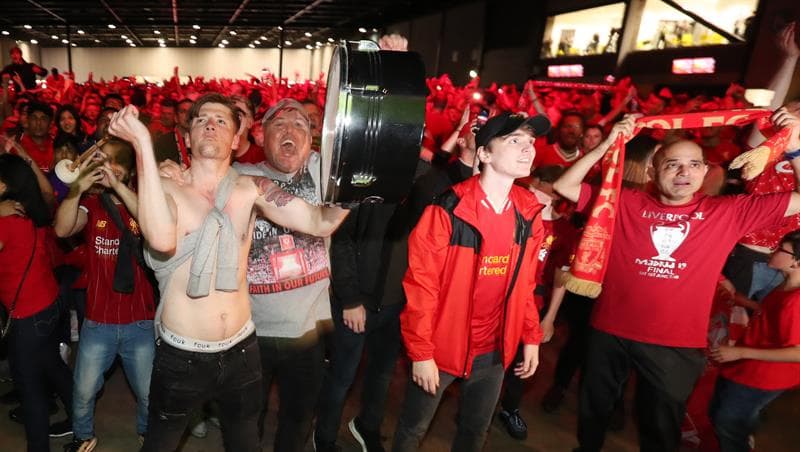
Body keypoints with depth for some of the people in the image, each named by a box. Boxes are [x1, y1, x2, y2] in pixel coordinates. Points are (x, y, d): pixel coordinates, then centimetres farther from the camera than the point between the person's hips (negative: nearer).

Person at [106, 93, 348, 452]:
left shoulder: (251, 189, -5)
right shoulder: (167, 188, -10)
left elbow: (320, 223, -12)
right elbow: (161, 238, -33)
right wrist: (142, 143, -32)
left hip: (241, 350, 2)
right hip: (181, 355, -2)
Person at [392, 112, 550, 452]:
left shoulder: (529, 214, -2)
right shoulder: (447, 211, -19)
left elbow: (524, 283, 8)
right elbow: (421, 286, -17)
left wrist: (531, 337, 8)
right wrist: (420, 352, -15)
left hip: (494, 351, 5)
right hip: (441, 348, -4)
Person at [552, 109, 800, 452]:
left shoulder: (728, 212, -2)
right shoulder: (626, 203, -5)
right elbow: (564, 186, -8)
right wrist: (607, 145, -16)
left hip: (677, 345, 0)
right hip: (611, 334, 0)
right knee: (593, 408, 23)